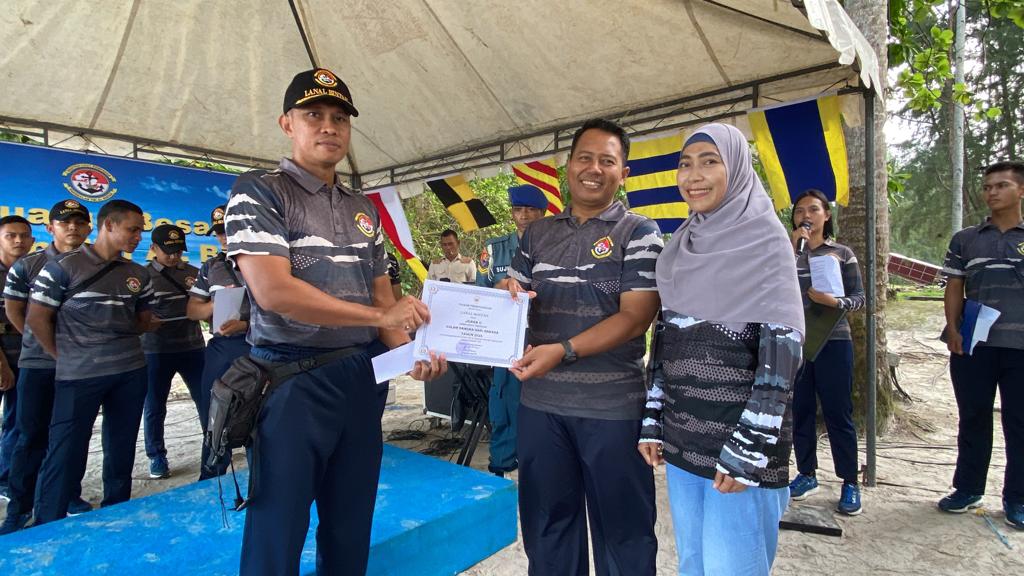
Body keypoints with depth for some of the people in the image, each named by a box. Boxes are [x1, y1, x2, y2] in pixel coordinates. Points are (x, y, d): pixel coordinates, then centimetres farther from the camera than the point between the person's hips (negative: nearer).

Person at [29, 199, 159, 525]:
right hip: (79, 375, -5)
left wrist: (150, 325, -1)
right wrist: (66, 359, -2)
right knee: (65, 452, -1)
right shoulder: (63, 266, -6)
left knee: (122, 449, 13)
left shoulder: (138, 275, 10)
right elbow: (37, 318, -4)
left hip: (132, 371, 5)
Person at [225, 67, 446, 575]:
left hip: (362, 380, 6)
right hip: (294, 380, -5)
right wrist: (379, 316, -16)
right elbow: (273, 291, -18)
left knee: (351, 533, 17)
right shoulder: (258, 192, -5)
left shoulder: (364, 210, 14)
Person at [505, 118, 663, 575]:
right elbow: (513, 296, 17)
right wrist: (508, 294, -9)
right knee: (546, 522, 18)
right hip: (540, 402, 4)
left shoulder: (638, 233, -3)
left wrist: (563, 351, -24)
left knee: (621, 526, 11)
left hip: (613, 406, -4)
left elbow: (636, 316, -12)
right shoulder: (537, 233, 10)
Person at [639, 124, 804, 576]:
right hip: (682, 432, 6)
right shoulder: (681, 245, 11)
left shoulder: (765, 238, -7)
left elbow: (782, 348, -13)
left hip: (738, 434, -5)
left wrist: (748, 448, -17)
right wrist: (653, 421, 9)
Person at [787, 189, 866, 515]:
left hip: (833, 342, -2)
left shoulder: (842, 253, 5)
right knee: (800, 411, 10)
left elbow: (859, 298, 2)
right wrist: (793, 248, -13)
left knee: (838, 413, 2)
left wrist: (835, 302, -18)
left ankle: (850, 484, 14)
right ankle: (806, 474, 24)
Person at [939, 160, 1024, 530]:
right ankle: (967, 489, 22)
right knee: (973, 419, 10)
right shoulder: (965, 240, 10)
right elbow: (954, 289, 8)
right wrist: (953, 329, -4)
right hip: (973, 345, 1)